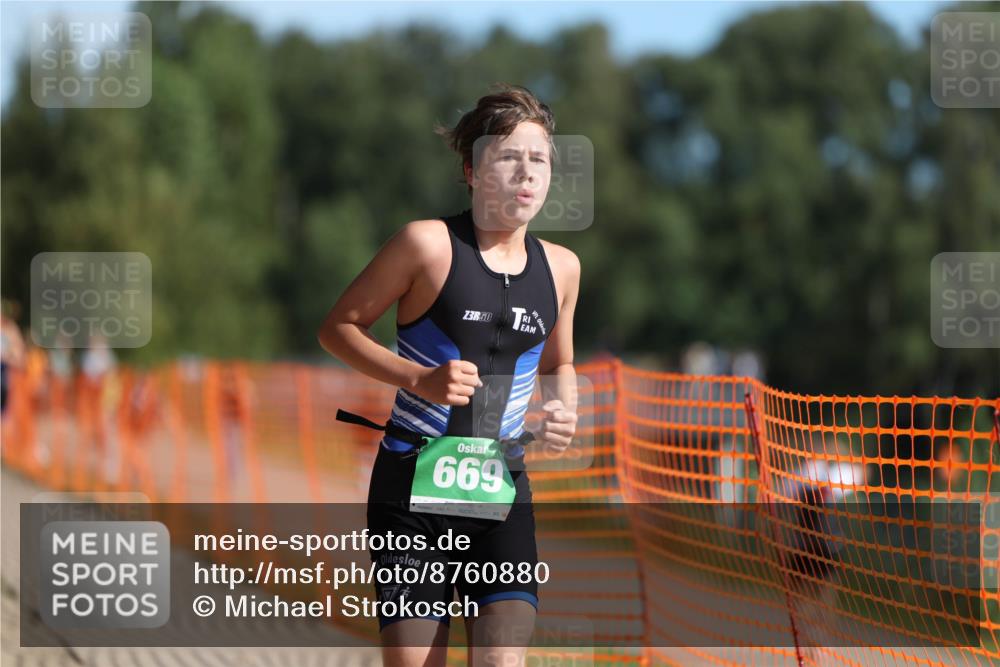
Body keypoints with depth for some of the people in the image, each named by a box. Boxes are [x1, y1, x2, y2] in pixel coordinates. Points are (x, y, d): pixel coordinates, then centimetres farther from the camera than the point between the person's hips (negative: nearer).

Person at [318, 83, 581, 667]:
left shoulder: (561, 267, 8)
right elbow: (338, 327, -2)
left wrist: (564, 412, 3)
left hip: (503, 493, 3)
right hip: (413, 486, -3)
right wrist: (420, 379, -15)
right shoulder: (428, 244, -7)